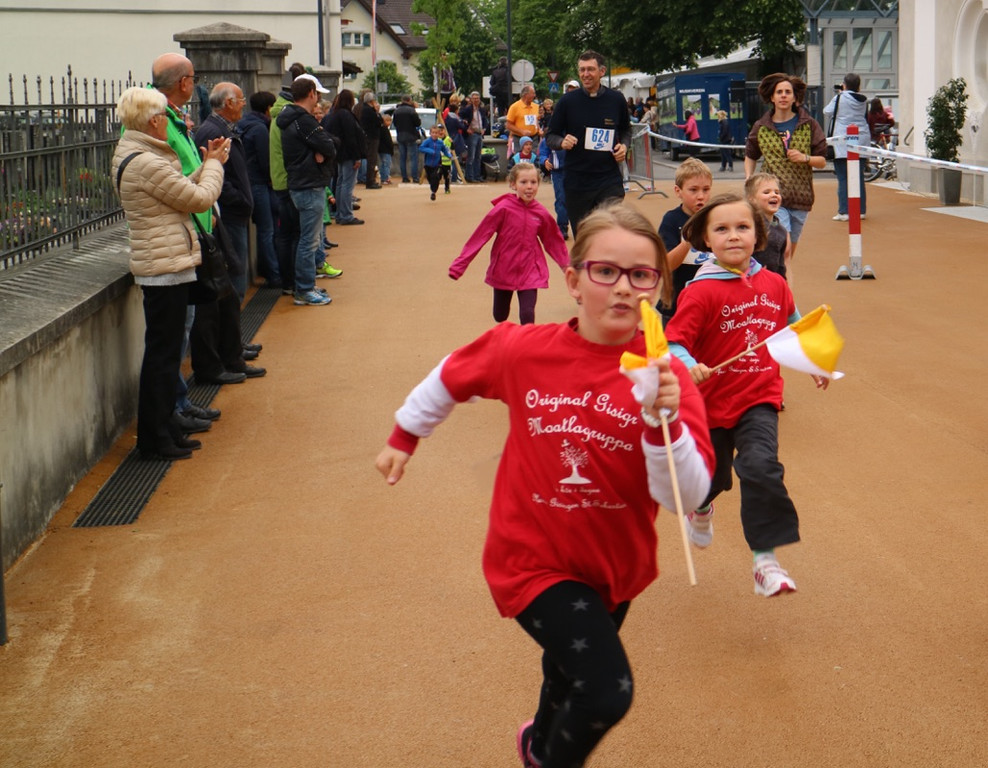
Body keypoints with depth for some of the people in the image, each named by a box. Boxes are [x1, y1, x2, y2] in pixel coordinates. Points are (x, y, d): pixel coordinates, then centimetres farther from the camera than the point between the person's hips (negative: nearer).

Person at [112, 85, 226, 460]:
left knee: (164, 351, 15)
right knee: (163, 354, -3)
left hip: (161, 265, 11)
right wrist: (214, 164, 2)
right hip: (166, 266, -11)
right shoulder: (146, 163, -20)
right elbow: (201, 199, -13)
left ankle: (164, 430, 23)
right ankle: (156, 439, 4)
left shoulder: (131, 157, 13)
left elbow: (182, 192, 17)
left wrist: (206, 165, 13)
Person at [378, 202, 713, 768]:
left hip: (615, 567, 3)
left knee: (572, 672, 28)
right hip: (536, 560, -3)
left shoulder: (667, 377, -18)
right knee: (608, 691, -21)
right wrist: (404, 437, 17)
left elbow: (687, 496, -24)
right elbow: (451, 379, 5)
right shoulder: (522, 350, -16)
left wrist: (663, 420, -39)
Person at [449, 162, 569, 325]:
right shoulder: (503, 208, -15)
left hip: (530, 271, 1)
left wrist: (566, 265, 18)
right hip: (503, 270, 0)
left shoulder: (541, 213, -6)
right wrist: (459, 266, -16)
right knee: (500, 316, 15)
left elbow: (553, 241, 11)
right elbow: (479, 236, -14)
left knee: (527, 314, -12)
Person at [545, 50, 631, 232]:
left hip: (610, 180, 0)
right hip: (576, 181, 0)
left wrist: (624, 145, -1)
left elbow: (626, 130, 20)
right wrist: (562, 142, -17)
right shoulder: (567, 101, 0)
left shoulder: (616, 100, 4)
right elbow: (550, 136, 6)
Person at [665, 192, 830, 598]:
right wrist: (688, 367, -40)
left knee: (761, 467, -22)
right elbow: (673, 343, -21)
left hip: (759, 400, 2)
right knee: (711, 476, 18)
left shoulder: (774, 285, -1)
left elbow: (791, 327, 19)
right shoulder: (701, 292, -17)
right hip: (712, 402, -1)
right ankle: (701, 508, 57)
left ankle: (764, 558, -15)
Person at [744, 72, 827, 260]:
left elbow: (822, 161, 5)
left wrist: (805, 158, -14)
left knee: (789, 253, 10)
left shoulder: (809, 125, 4)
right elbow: (750, 157, 20)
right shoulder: (760, 127, 4)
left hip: (800, 196, 2)